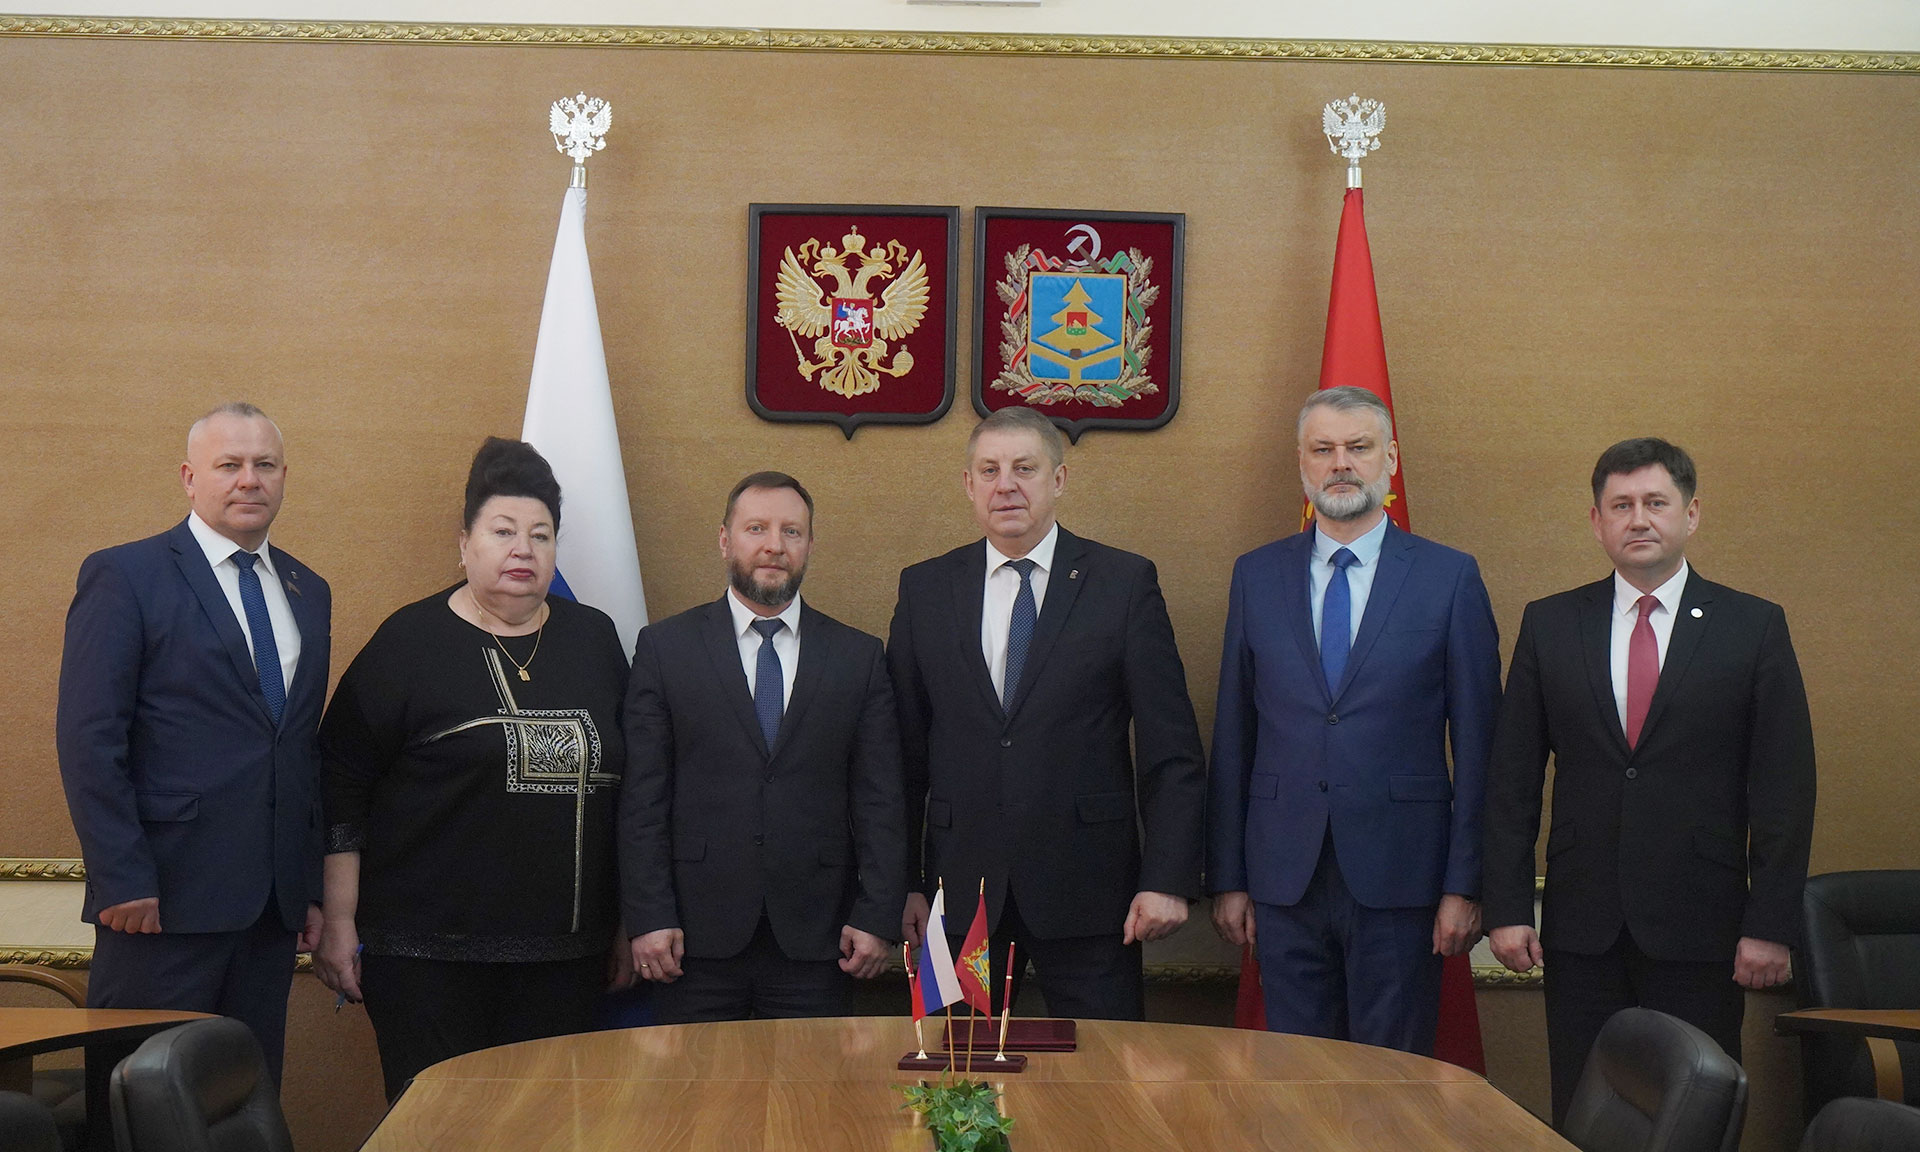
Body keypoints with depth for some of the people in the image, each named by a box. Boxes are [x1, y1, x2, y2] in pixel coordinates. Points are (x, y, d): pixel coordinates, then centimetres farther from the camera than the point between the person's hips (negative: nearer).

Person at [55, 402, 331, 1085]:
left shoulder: (307, 592, 15)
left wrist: (312, 887, 12)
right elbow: (88, 739, -9)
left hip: (274, 902, 6)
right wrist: (123, 882, -15)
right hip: (165, 897, -5)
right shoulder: (125, 577, -3)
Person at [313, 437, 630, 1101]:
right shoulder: (412, 642, -1)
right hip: (429, 953, -3)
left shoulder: (594, 640, 10)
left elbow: (624, 780, 16)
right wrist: (338, 923, -4)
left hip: (565, 956, 4)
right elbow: (340, 786, -1)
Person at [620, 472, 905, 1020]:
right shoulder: (664, 647, 4)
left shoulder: (858, 656, 8)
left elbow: (879, 800, 6)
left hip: (815, 935, 1)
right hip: (698, 934, -1)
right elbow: (643, 798, 0)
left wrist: (876, 918, -2)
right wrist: (649, 918, -7)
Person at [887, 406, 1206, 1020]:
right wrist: (905, 881, 3)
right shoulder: (925, 589, 8)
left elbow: (1172, 750, -2)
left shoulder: (1125, 583, 1)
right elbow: (905, 750, 8)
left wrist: (1168, 879, -9)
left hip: (1087, 890, -2)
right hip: (960, 891, 2)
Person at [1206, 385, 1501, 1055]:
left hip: (1398, 875, -2)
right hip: (1283, 879, 2)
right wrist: (1227, 877, 5)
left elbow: (1476, 741, 0)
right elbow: (1233, 737, 8)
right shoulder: (1257, 576, 8)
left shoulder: (1450, 578, 1)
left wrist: (1465, 885, -4)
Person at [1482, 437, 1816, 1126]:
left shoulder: (1754, 628, 1)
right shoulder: (1549, 625, 6)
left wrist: (1771, 925, -6)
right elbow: (1511, 779, 5)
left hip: (1700, 930, -1)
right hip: (1581, 929, 2)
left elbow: (1785, 787, -1)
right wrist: (1508, 908, -1)